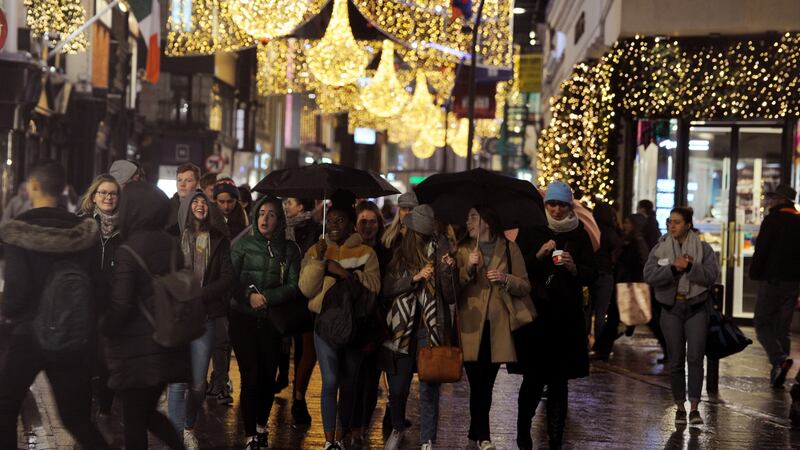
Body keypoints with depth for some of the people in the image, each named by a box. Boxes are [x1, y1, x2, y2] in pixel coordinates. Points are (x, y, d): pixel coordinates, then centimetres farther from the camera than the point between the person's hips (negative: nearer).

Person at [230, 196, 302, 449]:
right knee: (251, 377, -6)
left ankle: (261, 425, 30)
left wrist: (266, 298, -15)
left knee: (269, 376, 6)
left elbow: (293, 286, -3)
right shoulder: (244, 244, 1)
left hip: (272, 321, 1)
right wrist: (249, 295, -20)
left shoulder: (289, 249, 4)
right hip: (243, 319, -1)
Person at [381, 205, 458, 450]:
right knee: (397, 386, 9)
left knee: (429, 388, -1)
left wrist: (448, 272, -18)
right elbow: (387, 288, -2)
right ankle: (397, 429, 33)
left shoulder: (440, 253, 0)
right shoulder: (400, 255, 4)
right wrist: (415, 278, -13)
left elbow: (450, 297, -2)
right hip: (403, 327, 2)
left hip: (430, 329, -1)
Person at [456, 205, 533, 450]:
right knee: (478, 383, -7)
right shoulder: (463, 250, 12)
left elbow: (525, 287, 7)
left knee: (486, 383, 4)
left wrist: (505, 279, -10)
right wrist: (468, 268, -13)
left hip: (497, 326, 0)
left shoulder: (508, 248, 10)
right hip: (471, 325, 0)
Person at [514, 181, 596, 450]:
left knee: (559, 380, 2)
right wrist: (539, 255, -15)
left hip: (567, 316, 1)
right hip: (536, 313, -1)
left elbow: (591, 274, 6)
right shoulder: (530, 232, 5)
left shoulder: (579, 235, 8)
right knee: (534, 377, -4)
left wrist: (574, 268, -14)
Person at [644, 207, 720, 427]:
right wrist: (673, 268, -19)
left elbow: (711, 274, -10)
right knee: (676, 360, 5)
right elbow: (649, 275, -8)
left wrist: (690, 267, -22)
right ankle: (680, 407, 14)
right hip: (672, 309, 2)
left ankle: (695, 408, -9)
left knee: (695, 357, -11)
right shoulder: (660, 248, 5)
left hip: (697, 307, -2)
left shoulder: (703, 248, 2)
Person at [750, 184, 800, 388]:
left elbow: (761, 250, -14)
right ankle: (778, 373, 10)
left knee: (763, 324, -1)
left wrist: (755, 274, -4)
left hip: (772, 279, -6)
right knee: (783, 327, 12)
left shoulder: (773, 219, -9)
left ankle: (780, 359, -24)